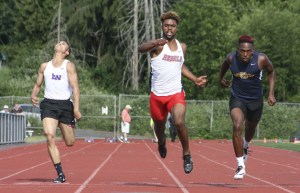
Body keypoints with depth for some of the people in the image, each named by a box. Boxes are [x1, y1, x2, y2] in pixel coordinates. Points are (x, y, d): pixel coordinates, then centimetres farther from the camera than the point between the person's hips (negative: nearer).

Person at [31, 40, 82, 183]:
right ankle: (60, 174, -16)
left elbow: (75, 87, -5)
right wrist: (33, 95, -5)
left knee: (69, 142, 6)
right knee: (50, 136, -20)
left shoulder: (69, 66, 1)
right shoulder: (44, 66, 11)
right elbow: (38, 84, 18)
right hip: (48, 104, 1)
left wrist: (76, 108, -15)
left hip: (65, 104, -1)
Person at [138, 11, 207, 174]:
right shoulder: (158, 46, -10)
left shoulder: (182, 47, 7)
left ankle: (186, 154, -4)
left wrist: (195, 79, 17)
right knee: (159, 125, 18)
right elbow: (141, 49, -33)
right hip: (157, 94, -1)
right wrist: (155, 43, -54)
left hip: (176, 93, 1)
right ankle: (161, 143, 54)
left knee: (179, 122, -24)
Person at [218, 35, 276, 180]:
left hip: (255, 100, 1)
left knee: (250, 129, 23)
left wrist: (271, 94, -3)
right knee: (237, 127, -24)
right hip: (237, 98, -1)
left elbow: (271, 71, 0)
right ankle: (240, 166, -20)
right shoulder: (231, 58, -15)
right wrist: (221, 78, 23)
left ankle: (245, 146, 61)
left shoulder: (261, 59, -19)